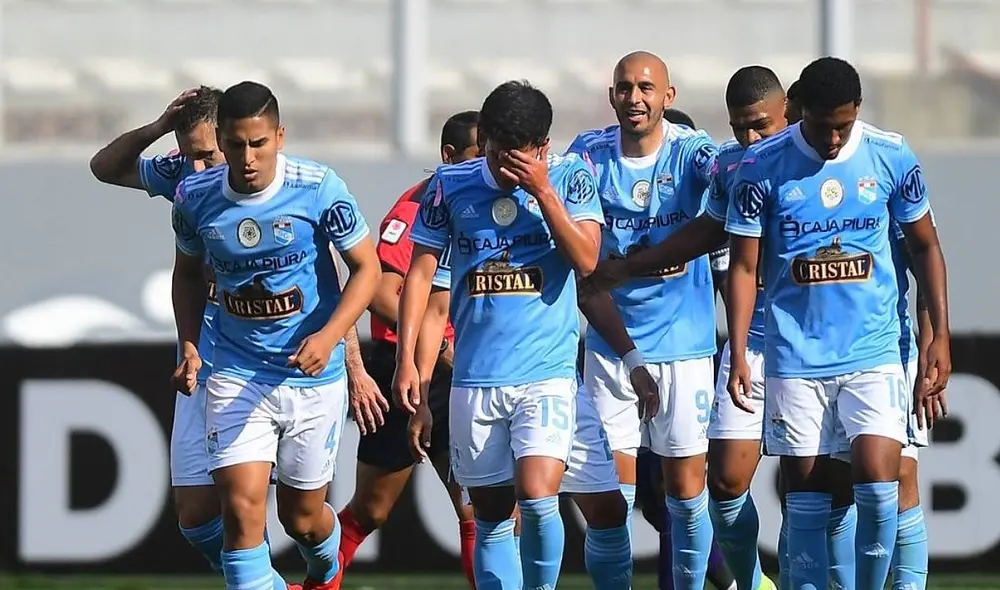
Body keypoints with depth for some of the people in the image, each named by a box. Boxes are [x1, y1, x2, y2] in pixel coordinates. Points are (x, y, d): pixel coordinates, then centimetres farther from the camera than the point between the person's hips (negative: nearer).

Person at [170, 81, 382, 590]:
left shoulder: (317, 187, -15)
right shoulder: (195, 196, -7)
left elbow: (366, 267, -7)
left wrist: (329, 337, -22)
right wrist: (188, 346, 0)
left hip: (313, 376, -1)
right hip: (236, 374, 1)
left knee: (302, 517, 12)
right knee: (241, 506, -16)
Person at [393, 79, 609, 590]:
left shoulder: (570, 179, 0)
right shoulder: (452, 185, 4)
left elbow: (586, 260, -11)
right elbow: (420, 271, 7)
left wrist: (542, 191, -16)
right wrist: (406, 357, 1)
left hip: (548, 372, -3)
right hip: (475, 376, 3)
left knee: (537, 498, -19)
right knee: (490, 516, 6)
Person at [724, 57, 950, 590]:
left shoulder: (891, 157, -1)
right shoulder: (762, 166, -4)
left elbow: (924, 246, 10)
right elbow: (744, 266, 1)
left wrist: (939, 336, 5)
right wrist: (738, 355, -6)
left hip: (873, 351, 0)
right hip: (795, 359, 0)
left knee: (877, 482, -13)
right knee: (805, 494, 3)